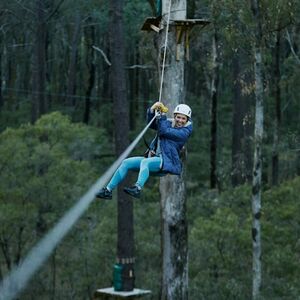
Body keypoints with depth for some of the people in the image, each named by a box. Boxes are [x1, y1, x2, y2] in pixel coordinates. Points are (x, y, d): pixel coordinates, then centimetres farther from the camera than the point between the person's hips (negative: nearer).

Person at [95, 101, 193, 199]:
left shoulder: (185, 131, -6)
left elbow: (164, 131, -16)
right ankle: (108, 190, -6)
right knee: (126, 163, -4)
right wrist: (153, 110, -8)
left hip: (167, 162, -8)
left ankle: (137, 189, -61)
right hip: (154, 158, 8)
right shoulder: (169, 123, 16)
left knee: (145, 162, -37)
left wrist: (162, 115, -7)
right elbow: (151, 124, 7)